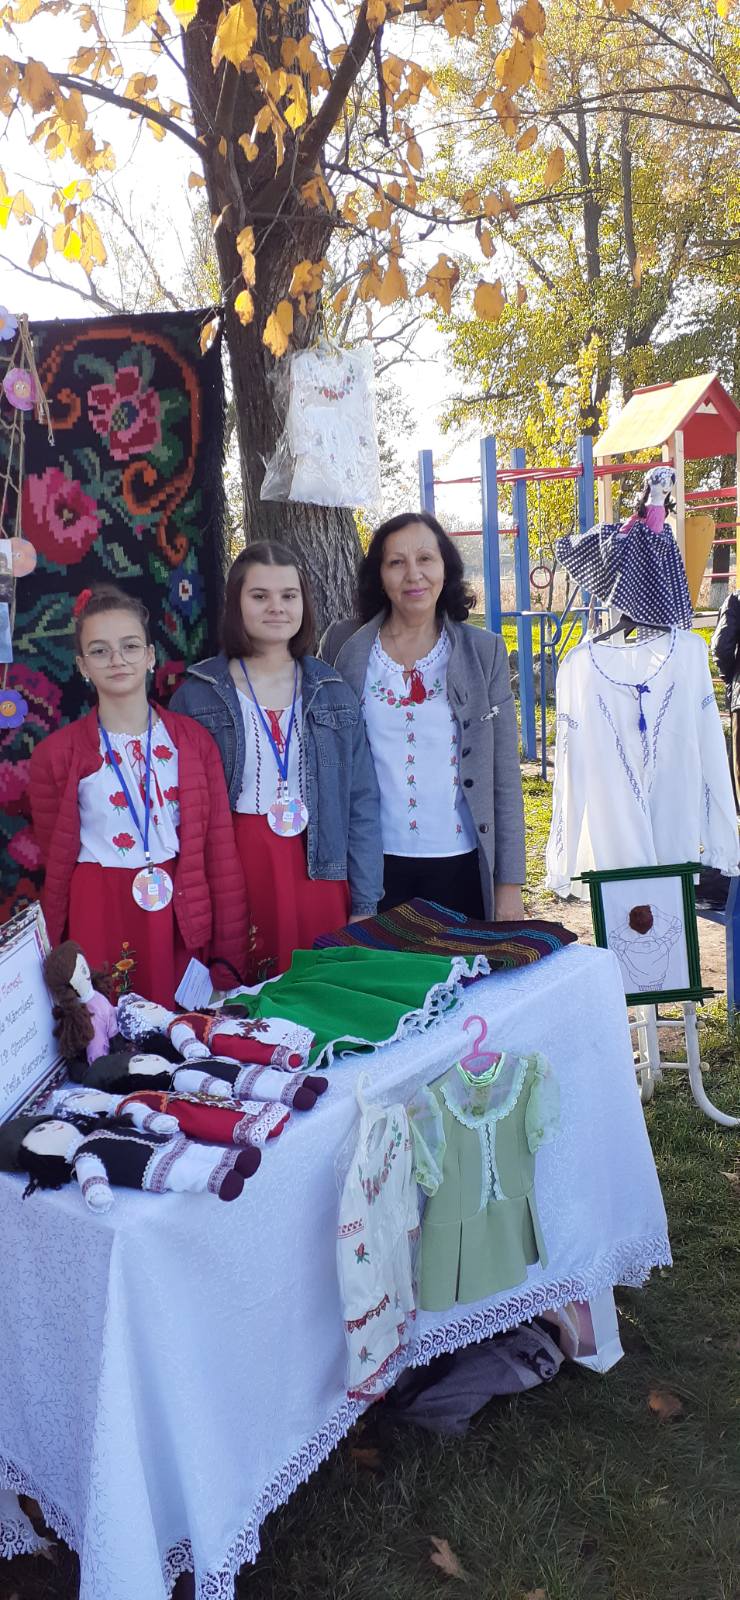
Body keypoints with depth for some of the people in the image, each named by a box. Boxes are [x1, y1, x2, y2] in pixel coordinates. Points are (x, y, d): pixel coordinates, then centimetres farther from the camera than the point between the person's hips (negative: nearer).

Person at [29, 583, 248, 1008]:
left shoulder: (193, 740, 2)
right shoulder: (57, 754, -1)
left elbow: (220, 850, 2)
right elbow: (55, 861, 5)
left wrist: (230, 961, 0)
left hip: (180, 920, 1)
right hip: (98, 922, -1)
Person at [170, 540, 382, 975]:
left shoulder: (332, 692, 7)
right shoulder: (197, 695, 1)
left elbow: (362, 803, 6)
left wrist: (365, 904, 1)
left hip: (319, 874, 2)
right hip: (234, 877, -2)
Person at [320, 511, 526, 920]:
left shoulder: (484, 651, 0)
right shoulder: (344, 646, 1)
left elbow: (506, 777, 1)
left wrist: (510, 885, -2)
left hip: (461, 865, 0)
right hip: (372, 862, 0)